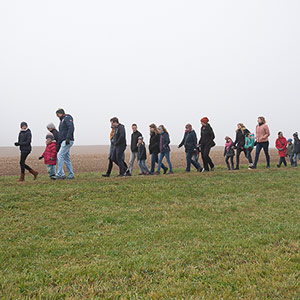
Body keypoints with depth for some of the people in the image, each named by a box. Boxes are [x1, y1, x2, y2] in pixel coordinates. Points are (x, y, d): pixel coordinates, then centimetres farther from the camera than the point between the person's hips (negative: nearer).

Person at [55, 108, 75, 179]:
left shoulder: (67, 118, -4)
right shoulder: (62, 120, 25)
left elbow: (71, 128, -18)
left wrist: (68, 138, -27)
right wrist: (59, 142, 19)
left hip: (67, 141, -10)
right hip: (63, 142, 10)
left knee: (60, 156, -14)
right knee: (66, 159, 8)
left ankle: (59, 174, -15)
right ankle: (71, 175, 10)